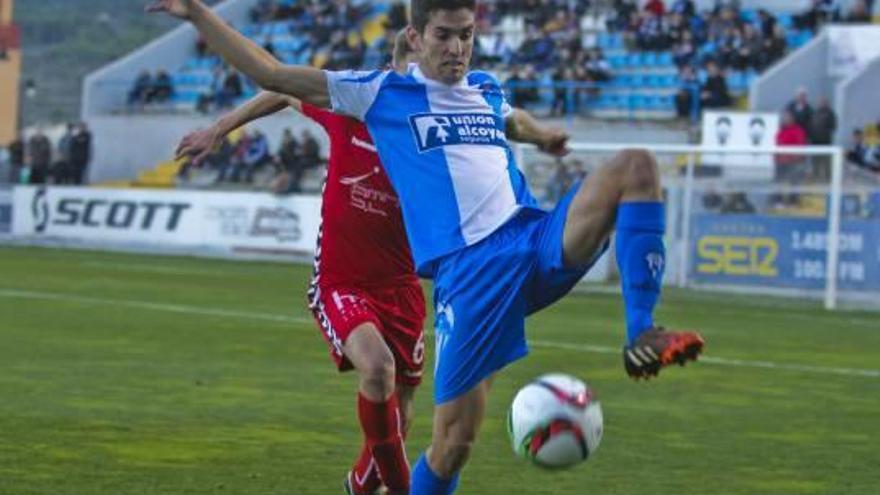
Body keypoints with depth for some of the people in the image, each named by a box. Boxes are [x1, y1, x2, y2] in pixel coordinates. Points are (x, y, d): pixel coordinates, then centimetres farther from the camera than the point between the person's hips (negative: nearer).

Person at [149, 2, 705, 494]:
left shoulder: (487, 90, 19)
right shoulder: (382, 92, 7)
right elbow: (272, 73, 7)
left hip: (541, 243, 4)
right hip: (470, 272, -4)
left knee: (636, 165, -17)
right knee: (455, 437, -8)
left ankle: (642, 339, -23)